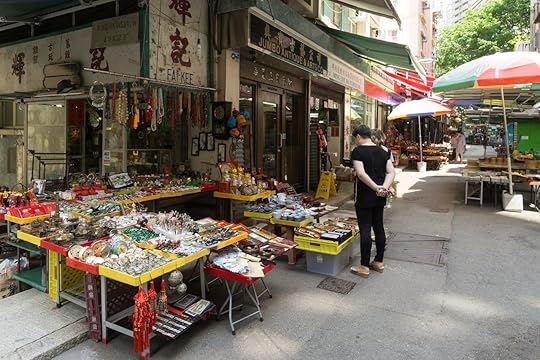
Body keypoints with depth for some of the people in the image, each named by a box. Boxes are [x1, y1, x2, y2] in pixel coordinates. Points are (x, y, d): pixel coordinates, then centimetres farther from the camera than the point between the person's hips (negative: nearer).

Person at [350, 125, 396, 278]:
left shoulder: (358, 151, -10)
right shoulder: (382, 151, 10)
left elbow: (361, 174, -22)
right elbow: (391, 172, 2)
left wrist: (376, 188, -18)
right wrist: (385, 187, -10)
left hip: (364, 197, -7)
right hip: (380, 197, 7)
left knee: (365, 230, -1)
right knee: (379, 228, 14)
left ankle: (364, 267, 6)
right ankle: (379, 262, 25)